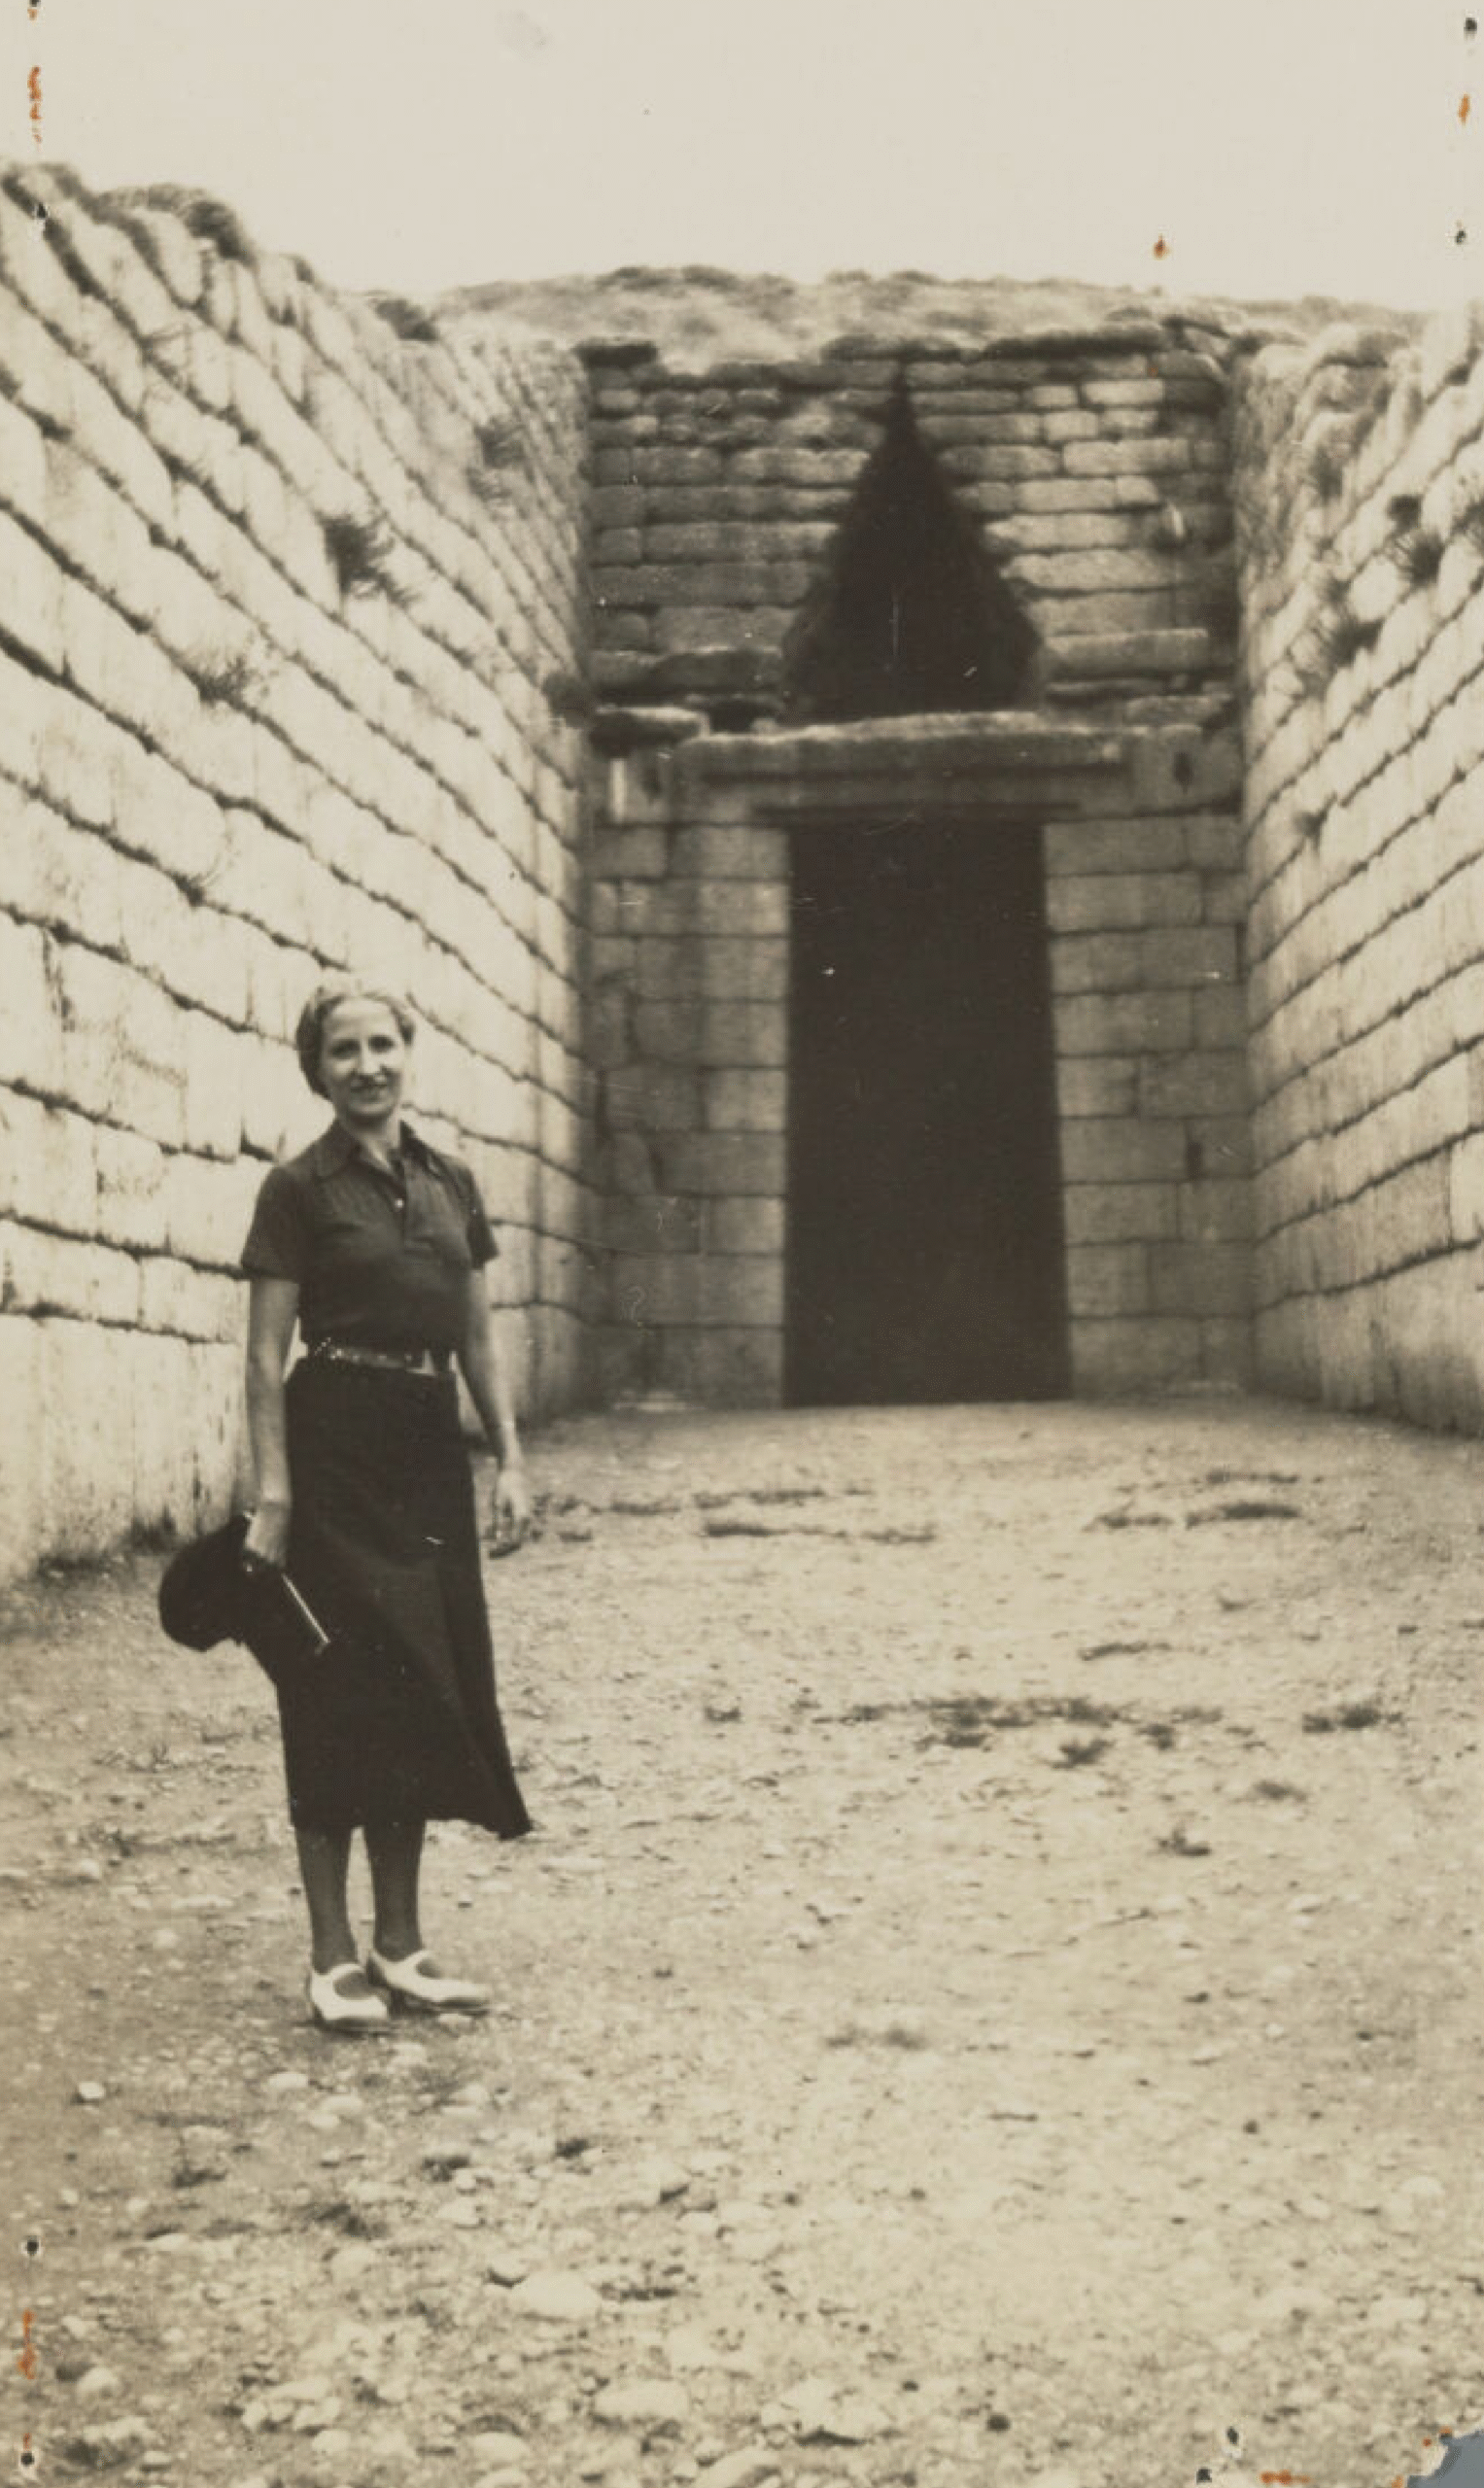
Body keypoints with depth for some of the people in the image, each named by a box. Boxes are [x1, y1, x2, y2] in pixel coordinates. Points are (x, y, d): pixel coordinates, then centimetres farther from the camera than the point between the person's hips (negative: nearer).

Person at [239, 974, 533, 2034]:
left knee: (427, 1692, 8)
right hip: (336, 1452, -6)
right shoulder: (299, 1190, -4)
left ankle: (401, 1944, 19)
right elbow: (266, 1357, -7)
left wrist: (511, 1458, 7)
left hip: (430, 1452, 6)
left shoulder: (452, 1184, 12)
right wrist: (272, 1494, -13)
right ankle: (333, 1957, 5)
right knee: (342, 1696, -3)